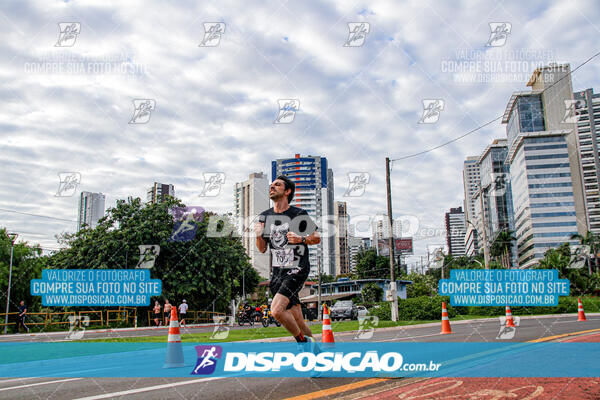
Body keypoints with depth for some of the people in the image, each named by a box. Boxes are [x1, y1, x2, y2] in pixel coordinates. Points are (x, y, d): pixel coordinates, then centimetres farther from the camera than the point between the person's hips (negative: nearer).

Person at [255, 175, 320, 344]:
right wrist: (259, 236, -7)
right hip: (277, 272, 5)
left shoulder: (299, 214, -5)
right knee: (297, 321, 8)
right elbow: (262, 249, 14)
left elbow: (317, 238, 3)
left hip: (297, 270, -5)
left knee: (276, 310, -22)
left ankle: (304, 341, -1)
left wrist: (301, 239, -16)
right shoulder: (264, 216, 9)